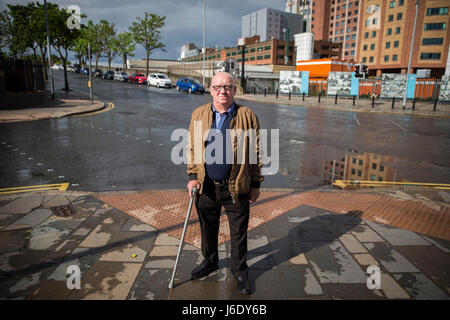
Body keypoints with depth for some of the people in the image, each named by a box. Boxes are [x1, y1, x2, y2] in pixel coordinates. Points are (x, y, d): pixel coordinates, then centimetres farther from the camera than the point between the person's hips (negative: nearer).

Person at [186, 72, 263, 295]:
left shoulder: (248, 116, -4)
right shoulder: (199, 115, 4)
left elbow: (256, 152, -2)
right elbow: (192, 148, 8)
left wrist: (256, 185, -1)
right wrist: (193, 176, 0)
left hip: (236, 187, -2)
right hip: (206, 186, 3)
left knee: (238, 232, 11)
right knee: (208, 228, 20)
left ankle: (239, 270, 34)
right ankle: (210, 261, 45)